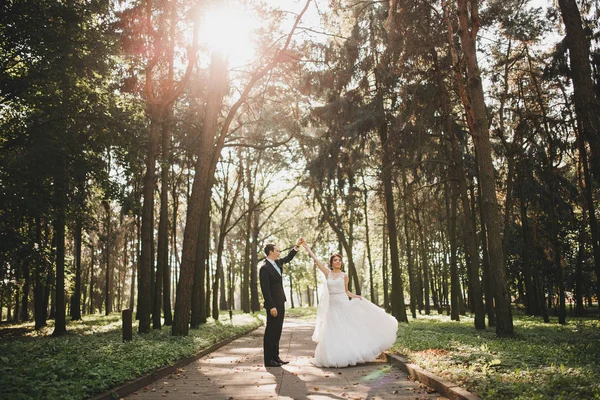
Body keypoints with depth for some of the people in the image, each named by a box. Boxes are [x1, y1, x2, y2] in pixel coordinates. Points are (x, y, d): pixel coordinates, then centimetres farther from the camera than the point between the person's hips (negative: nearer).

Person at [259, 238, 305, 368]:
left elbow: (288, 258, 27)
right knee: (271, 331, -2)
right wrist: (271, 307, -21)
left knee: (277, 331, 12)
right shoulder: (265, 268, -16)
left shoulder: (277, 263, 9)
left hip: (280, 302, 9)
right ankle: (268, 360, 4)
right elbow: (265, 289, -19)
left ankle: (275, 357, 20)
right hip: (273, 304, -9)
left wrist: (297, 245, 14)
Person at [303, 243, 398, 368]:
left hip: (344, 304, 0)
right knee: (333, 332, 0)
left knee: (350, 329, -3)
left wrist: (356, 296, -3)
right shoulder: (328, 273, 3)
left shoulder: (344, 275, 3)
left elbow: (346, 291, 12)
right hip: (332, 307, 1)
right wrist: (307, 248, 3)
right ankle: (335, 358, 8)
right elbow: (316, 260, 2)